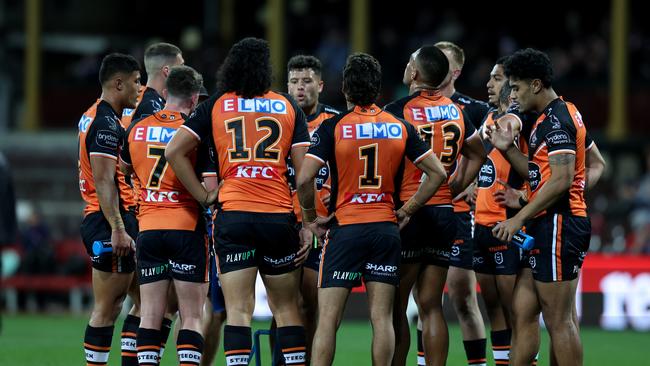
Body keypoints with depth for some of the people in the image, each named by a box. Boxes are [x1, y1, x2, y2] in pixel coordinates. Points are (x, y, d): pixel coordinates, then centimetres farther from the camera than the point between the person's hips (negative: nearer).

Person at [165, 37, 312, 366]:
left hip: (232, 215, -1)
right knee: (286, 307, 10)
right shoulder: (288, 106, 8)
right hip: (280, 215, 1)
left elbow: (174, 152, 3)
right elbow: (305, 171, 3)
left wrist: (203, 196, 7)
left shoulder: (215, 106, 7)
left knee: (238, 310, -3)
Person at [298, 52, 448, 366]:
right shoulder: (401, 127, 4)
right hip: (387, 228, 3)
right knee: (382, 318, 4)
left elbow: (304, 178, -14)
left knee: (328, 319, -2)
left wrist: (310, 216, 1)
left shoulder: (333, 128, -7)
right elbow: (437, 173, 4)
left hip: (345, 230, -3)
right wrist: (409, 209, 11)